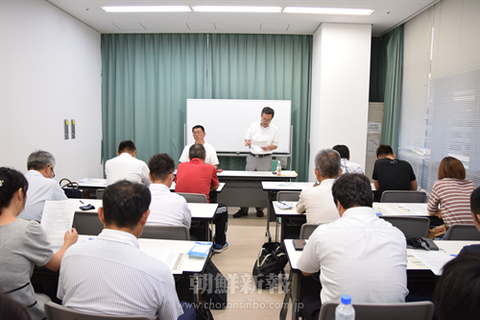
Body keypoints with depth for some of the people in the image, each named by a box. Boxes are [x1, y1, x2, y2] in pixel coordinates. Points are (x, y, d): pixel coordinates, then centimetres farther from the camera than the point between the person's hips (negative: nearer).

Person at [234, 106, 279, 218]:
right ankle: (244, 209, 7)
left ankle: (260, 209, 16)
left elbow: (275, 145, 4)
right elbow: (247, 139, 9)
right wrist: (247, 142, -14)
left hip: (265, 159, -1)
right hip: (252, 157, 1)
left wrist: (267, 147, -17)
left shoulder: (275, 129, 1)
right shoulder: (253, 126, 4)